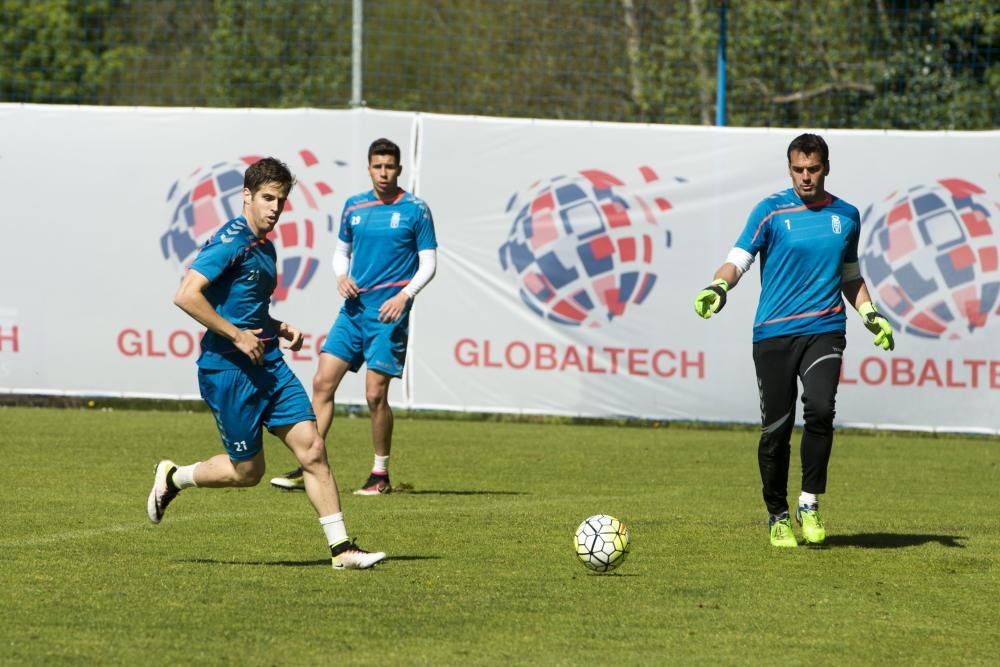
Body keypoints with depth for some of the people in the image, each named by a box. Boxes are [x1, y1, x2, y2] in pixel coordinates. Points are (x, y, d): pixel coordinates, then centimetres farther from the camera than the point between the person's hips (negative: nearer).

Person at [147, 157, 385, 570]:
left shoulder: (265, 248, 16)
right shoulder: (232, 241, -13)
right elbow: (186, 296, -22)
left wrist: (280, 329, 12)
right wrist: (237, 335, -19)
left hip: (268, 365, 8)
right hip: (226, 369, -8)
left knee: (312, 448, -3)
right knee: (247, 470, 1)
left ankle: (341, 548, -3)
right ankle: (172, 478, 26)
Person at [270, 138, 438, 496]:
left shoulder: (416, 210, -2)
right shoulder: (353, 207, 11)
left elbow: (428, 263, -1)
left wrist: (405, 295, -15)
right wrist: (341, 276, 0)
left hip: (389, 312, -5)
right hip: (354, 308, 5)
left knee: (376, 394, -8)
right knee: (323, 382, -3)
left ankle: (381, 473, 6)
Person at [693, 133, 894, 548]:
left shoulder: (846, 216, 13)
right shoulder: (771, 211, 0)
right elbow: (738, 259, -9)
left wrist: (870, 315, 15)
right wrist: (719, 287, -29)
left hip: (824, 330, 2)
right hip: (774, 333, -2)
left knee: (820, 408, -22)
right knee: (776, 428, -2)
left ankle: (810, 504, -6)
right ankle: (778, 517, 17)